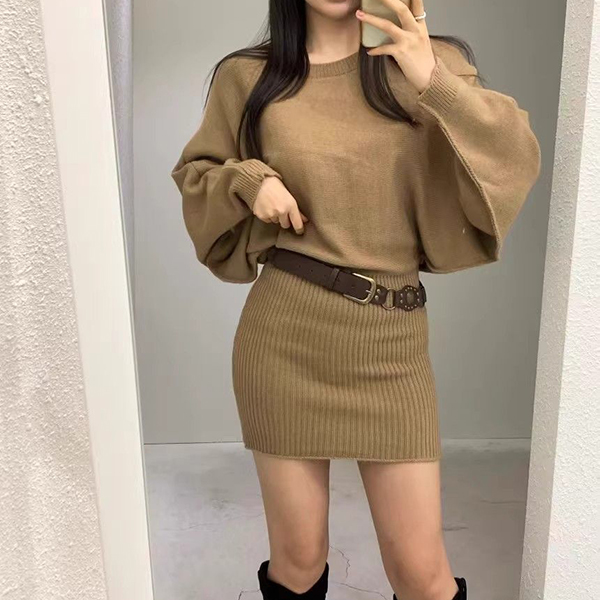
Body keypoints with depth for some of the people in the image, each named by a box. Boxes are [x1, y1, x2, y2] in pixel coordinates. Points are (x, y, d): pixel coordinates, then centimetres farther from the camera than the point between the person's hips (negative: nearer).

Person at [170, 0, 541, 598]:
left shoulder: (428, 62, 4)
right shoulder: (248, 76, 4)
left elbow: (516, 159, -5)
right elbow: (195, 172, 16)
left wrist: (433, 82, -18)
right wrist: (248, 181, -5)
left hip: (392, 344, 1)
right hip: (284, 336, 0)